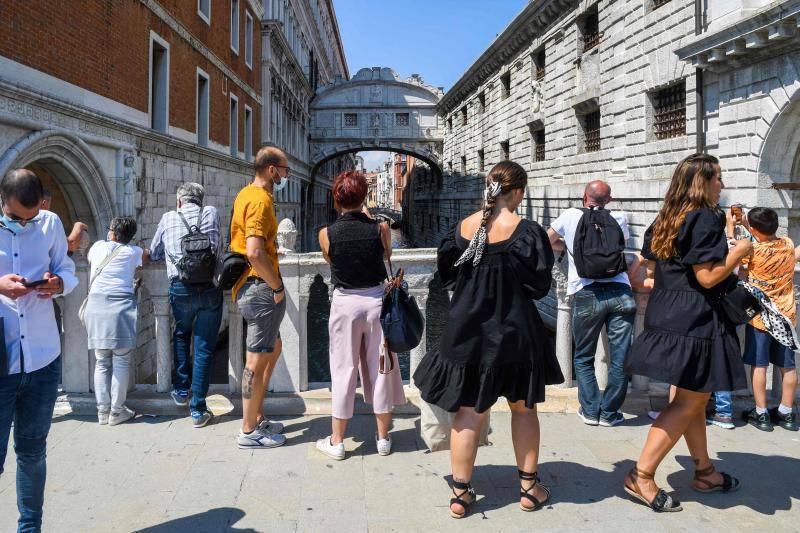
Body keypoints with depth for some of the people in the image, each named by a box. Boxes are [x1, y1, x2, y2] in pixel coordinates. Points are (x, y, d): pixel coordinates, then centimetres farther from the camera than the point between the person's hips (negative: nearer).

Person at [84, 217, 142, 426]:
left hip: (96, 305, 3)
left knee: (102, 362, 9)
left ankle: (103, 411, 12)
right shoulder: (134, 252, 5)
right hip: (122, 305, -3)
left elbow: (88, 256, 34)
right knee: (121, 362, 3)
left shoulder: (99, 246, 12)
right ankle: (116, 412, 5)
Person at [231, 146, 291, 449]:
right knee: (258, 359, -1)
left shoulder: (246, 194, 14)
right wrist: (277, 286, -19)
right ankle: (249, 431, 11)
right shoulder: (260, 199, -17)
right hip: (261, 288, -11)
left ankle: (257, 417, 30)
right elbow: (254, 251, -28)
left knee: (273, 348, 21)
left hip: (247, 286, 11)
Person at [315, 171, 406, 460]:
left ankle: (337, 441, 18)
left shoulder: (326, 234, -9)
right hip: (377, 300, 1)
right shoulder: (380, 229, -8)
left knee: (343, 370, 9)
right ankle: (383, 437, 24)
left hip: (344, 303, -1)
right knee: (381, 368, 12)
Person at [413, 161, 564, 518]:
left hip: (466, 329, 3)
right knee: (523, 408, 16)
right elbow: (539, 285, -9)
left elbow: (447, 275, 8)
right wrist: (546, 248, 7)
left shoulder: (463, 228, 0)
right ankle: (529, 487, 26)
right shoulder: (526, 231, -12)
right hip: (512, 330, -2)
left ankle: (460, 493, 15)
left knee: (469, 412, 9)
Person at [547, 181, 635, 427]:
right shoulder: (619, 219, 14)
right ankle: (610, 413, 15)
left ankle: (590, 410, 15)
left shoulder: (571, 216, 8)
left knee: (583, 358, 15)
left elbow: (547, 242, 22)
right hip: (620, 293, 1)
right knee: (620, 358, 9)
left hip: (586, 295, -1)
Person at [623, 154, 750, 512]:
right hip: (695, 321, -9)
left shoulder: (667, 219, 12)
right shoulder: (705, 218, -13)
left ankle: (704, 471, 30)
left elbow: (655, 265, 17)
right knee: (688, 402, -3)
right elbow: (708, 277, -18)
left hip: (668, 317, 9)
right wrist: (740, 250, -6)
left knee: (693, 398, 17)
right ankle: (641, 476, -3)